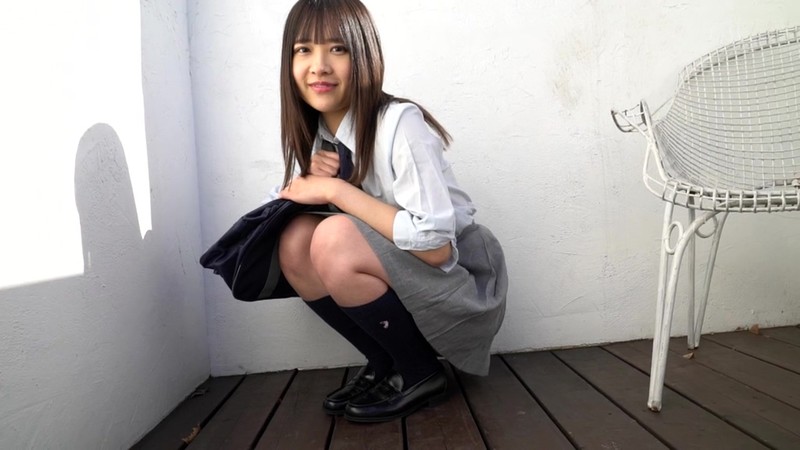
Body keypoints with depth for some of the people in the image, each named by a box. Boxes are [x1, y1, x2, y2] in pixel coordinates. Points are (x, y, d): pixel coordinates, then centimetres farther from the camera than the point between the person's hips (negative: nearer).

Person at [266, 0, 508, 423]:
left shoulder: (399, 123, -22)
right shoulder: (312, 137, 0)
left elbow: (436, 245, -28)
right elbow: (296, 200, 8)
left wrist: (335, 189, -24)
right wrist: (312, 180, -14)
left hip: (464, 286, -6)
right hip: (397, 283, 6)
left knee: (334, 239, -27)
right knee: (295, 240, -13)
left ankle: (419, 372, -5)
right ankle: (383, 363, 3)